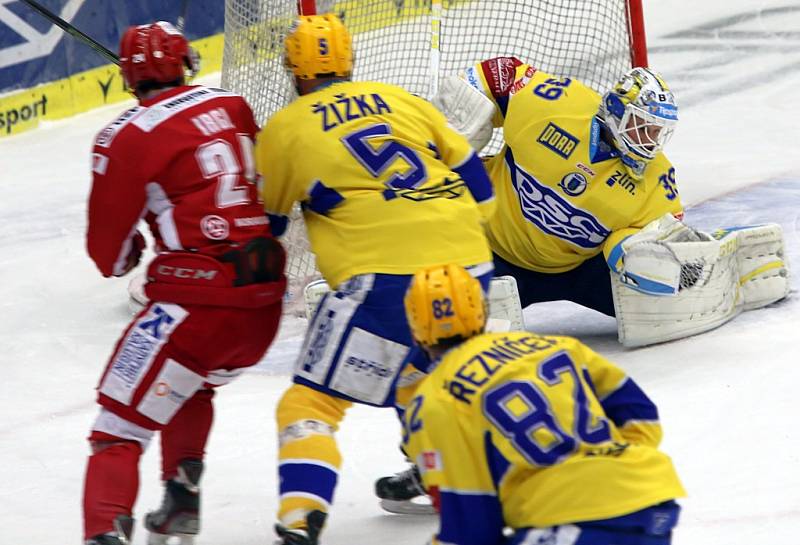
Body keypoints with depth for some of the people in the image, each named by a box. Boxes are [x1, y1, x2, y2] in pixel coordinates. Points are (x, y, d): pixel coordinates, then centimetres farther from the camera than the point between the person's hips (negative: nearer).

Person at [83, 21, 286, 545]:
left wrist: (128, 253, 22)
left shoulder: (126, 138, -7)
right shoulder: (234, 107, 9)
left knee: (121, 425, -3)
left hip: (198, 301, -6)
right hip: (265, 301, 6)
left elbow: (109, 253, 0)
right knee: (191, 384, 34)